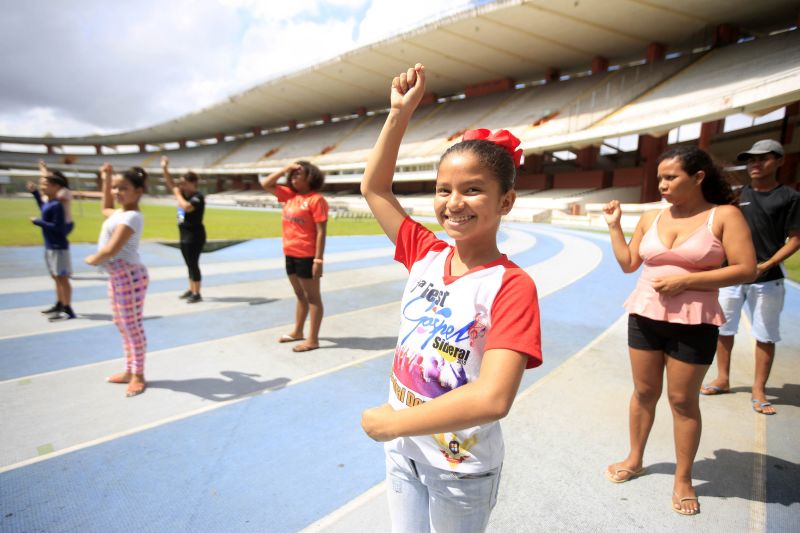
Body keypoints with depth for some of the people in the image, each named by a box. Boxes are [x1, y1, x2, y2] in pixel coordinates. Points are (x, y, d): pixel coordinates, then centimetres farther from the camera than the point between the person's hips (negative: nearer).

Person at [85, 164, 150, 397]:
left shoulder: (131, 217, -19)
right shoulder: (120, 213, 12)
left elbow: (111, 250, -25)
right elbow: (106, 209, 36)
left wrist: (92, 260, -5)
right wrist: (106, 179, 28)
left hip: (129, 276, -11)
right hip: (116, 276, 11)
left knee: (133, 327, -1)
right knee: (122, 325, 17)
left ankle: (138, 376, 11)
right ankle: (129, 371, 30)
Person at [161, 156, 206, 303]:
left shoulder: (198, 197, -16)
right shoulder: (184, 193, 10)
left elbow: (187, 207, -33)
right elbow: (171, 185, 16)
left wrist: (178, 194, -19)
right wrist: (165, 169, 7)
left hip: (195, 235, -9)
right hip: (185, 235, 9)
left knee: (193, 264, -6)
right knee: (189, 264, 15)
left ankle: (197, 294, -1)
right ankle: (191, 289, 25)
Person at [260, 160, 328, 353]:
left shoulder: (316, 199, -14)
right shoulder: (289, 195, 10)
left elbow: (321, 232, -17)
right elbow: (266, 185, 16)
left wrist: (318, 259, -21)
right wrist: (285, 169, 5)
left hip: (307, 256, -8)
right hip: (290, 254, 8)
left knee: (313, 297, 1)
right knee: (300, 295, 19)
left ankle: (313, 340, 7)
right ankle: (298, 331, 32)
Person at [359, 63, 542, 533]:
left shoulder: (512, 286, -23)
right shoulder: (427, 255, -7)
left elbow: (493, 399, -33)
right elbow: (374, 188, 1)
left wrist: (392, 422, -23)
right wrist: (400, 113, -6)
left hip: (462, 467, -4)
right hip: (404, 450, 5)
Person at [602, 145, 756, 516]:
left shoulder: (725, 215, -6)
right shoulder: (651, 218, 6)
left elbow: (746, 270, -11)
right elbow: (628, 264, 9)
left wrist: (685, 281, -18)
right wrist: (614, 225, 3)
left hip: (693, 323, -3)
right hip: (644, 316, 4)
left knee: (683, 400, 6)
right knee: (644, 392, 14)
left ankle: (683, 479, 25)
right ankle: (635, 459, 32)